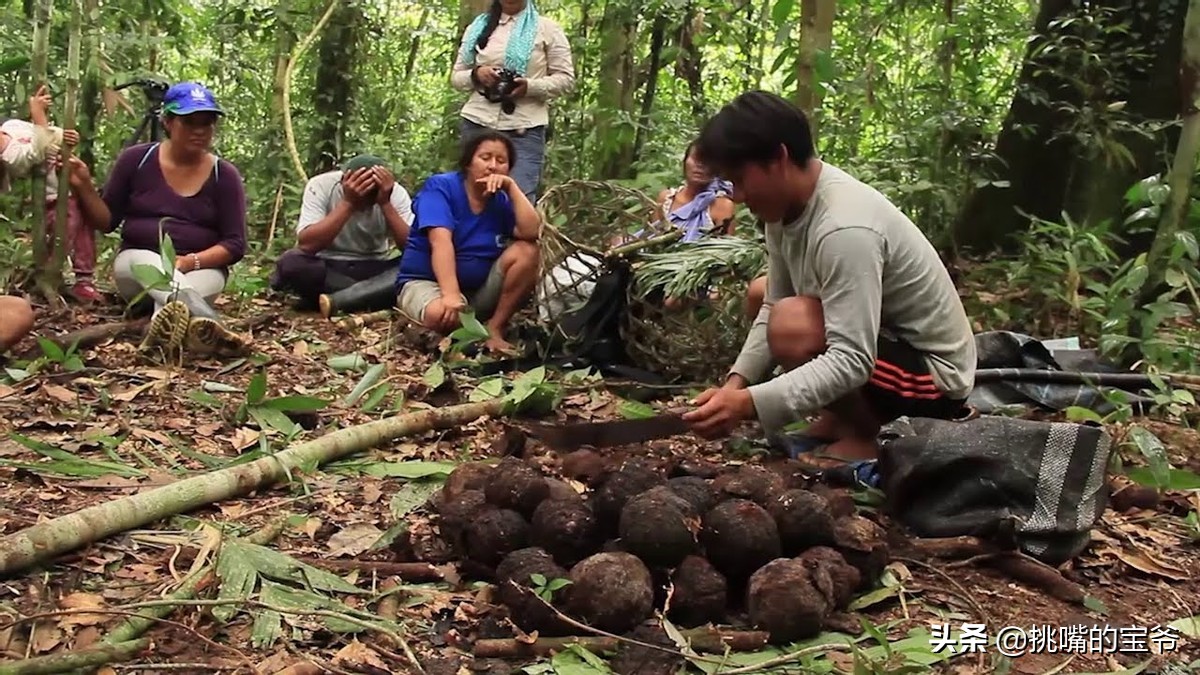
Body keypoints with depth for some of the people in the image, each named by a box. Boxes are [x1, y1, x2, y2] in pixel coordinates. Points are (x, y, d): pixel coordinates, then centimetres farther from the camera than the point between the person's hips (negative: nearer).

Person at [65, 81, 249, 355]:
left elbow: (234, 244, -4)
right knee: (145, 261, -36)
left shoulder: (224, 175, -1)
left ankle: (166, 321, -68)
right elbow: (107, 221, 7)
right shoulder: (137, 159, 0)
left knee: (208, 280, -36)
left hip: (201, 269, 0)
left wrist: (190, 261, -21)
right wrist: (84, 188, -12)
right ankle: (202, 317, -67)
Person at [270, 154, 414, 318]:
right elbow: (306, 244, -30)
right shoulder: (321, 186, -17)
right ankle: (370, 295, -21)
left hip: (376, 270, 1)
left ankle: (334, 302, -29)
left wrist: (385, 203, -32)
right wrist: (348, 203, -34)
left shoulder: (395, 193, -13)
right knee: (290, 263, -34)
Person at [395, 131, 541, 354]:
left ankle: (495, 328, -13)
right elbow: (441, 242, -27)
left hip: (479, 289, 5)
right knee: (441, 314, -39)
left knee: (527, 251, -16)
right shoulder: (441, 187, -13)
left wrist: (512, 187, -18)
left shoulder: (502, 200, 0)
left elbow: (532, 232, -18)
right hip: (425, 281, -5)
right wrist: (451, 294, -40)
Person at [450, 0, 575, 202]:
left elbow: (565, 78, 2)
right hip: (478, 123, 4)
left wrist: (530, 86, -16)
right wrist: (475, 75, -7)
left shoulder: (546, 28, 6)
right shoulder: (478, 27, 14)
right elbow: (456, 77, 17)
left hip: (525, 129, -3)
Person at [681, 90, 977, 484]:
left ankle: (863, 439, -6)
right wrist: (736, 381, -13)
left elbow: (853, 361, -35)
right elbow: (774, 304, 0)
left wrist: (748, 404, -39)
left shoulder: (844, 228, -32)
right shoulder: (788, 203, -6)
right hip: (878, 343, 9)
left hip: (934, 375, -9)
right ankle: (839, 420, 14)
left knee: (793, 326, -31)